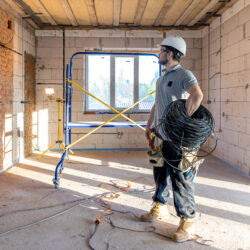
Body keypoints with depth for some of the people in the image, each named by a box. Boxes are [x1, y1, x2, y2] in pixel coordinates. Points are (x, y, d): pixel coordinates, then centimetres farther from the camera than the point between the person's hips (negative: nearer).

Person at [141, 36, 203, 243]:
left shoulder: (184, 75, -12)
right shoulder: (162, 79, 17)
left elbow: (197, 96, -30)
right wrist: (149, 125, 19)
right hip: (161, 136, 9)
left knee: (180, 179, -3)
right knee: (160, 174, 19)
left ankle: (187, 221, 8)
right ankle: (160, 209, 36)